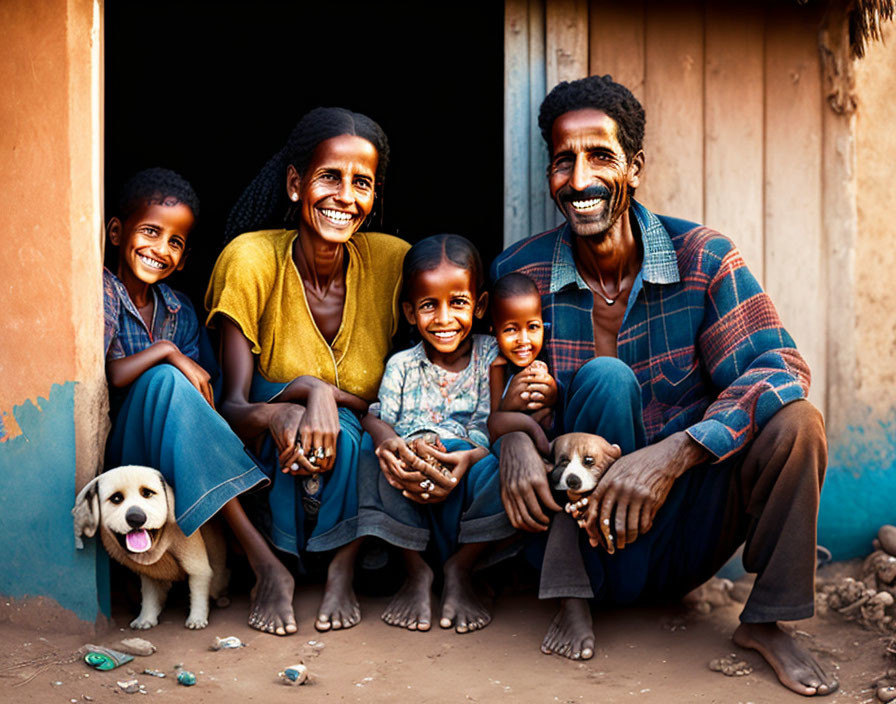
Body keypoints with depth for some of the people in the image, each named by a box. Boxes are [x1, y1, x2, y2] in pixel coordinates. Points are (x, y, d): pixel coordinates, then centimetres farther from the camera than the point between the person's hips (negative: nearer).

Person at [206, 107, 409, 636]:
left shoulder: (393, 261, -12)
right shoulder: (251, 260, -15)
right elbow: (234, 404, -19)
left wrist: (319, 391, -27)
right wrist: (275, 415, -43)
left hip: (357, 458, 1)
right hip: (269, 474, -1)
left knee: (338, 429, -31)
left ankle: (344, 570, -13)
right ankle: (271, 571, -17)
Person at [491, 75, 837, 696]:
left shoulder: (703, 259, -8)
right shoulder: (519, 273, -5)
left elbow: (781, 367, -18)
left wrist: (674, 453, -33)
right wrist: (511, 437, -25)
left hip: (686, 533, 1)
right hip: (584, 542, -1)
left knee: (794, 421, -23)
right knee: (604, 380, -26)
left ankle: (766, 621, -4)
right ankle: (573, 605, -15)